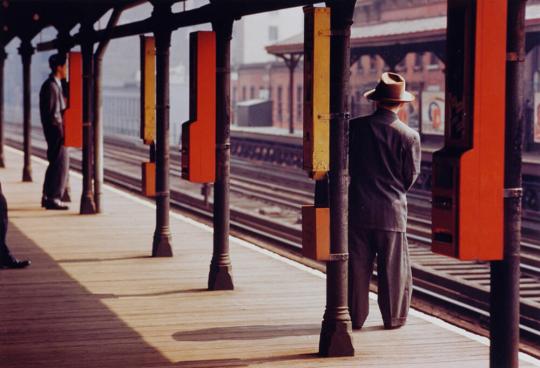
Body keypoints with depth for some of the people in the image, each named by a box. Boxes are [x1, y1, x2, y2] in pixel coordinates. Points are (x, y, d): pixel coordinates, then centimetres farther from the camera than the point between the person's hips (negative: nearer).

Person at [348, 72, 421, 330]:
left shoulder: (355, 127, -5)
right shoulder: (409, 136, -8)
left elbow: (344, 163, 4)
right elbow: (410, 178, 0)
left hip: (358, 209, 1)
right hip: (392, 211, -1)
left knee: (357, 267, 9)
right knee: (393, 268, 9)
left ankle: (356, 316, 14)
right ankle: (393, 318, 16)